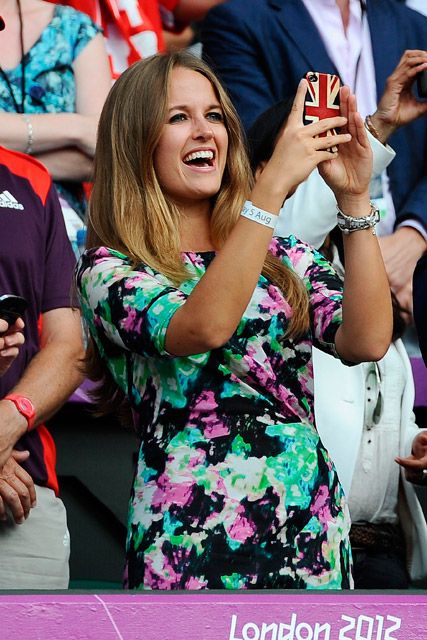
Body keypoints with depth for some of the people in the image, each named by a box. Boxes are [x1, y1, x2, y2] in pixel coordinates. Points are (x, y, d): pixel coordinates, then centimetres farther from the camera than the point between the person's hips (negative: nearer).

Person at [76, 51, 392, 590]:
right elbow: (201, 327, -20)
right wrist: (275, 183, -21)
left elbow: (366, 341, -5)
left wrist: (354, 199, -10)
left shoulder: (284, 258, 12)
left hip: (312, 528, 4)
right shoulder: (109, 269, 0)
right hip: (192, 541, -4)